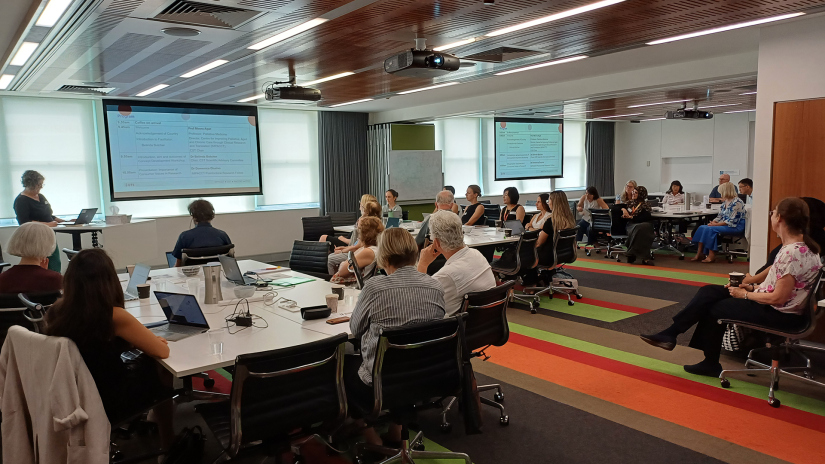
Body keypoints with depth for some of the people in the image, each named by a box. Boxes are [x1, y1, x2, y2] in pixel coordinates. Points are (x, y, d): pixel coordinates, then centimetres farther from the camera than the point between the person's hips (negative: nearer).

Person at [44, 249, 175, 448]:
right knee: (162, 371, 17)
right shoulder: (114, 317, -28)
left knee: (144, 365, 23)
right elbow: (163, 351, -17)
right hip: (104, 404, -6)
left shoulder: (57, 310, -10)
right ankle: (168, 445, 32)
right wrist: (142, 339, 1)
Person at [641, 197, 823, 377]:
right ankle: (670, 334, 5)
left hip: (780, 315, -9)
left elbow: (778, 298, -24)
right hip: (777, 308, 9)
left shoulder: (792, 253, -25)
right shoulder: (800, 247, 6)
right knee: (709, 293, 4)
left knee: (714, 308, 1)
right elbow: (779, 287, 11)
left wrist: (745, 294, -12)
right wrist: (753, 287, 3)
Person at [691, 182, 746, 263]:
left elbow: (732, 221, -20)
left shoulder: (737, 203, -15)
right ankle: (699, 254, -15)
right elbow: (720, 216, 17)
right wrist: (713, 222, -4)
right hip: (724, 225, 9)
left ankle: (712, 256, -22)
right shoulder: (725, 202, 14)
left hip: (735, 227, -9)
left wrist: (716, 224, -19)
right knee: (702, 228, -9)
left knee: (711, 229, -28)